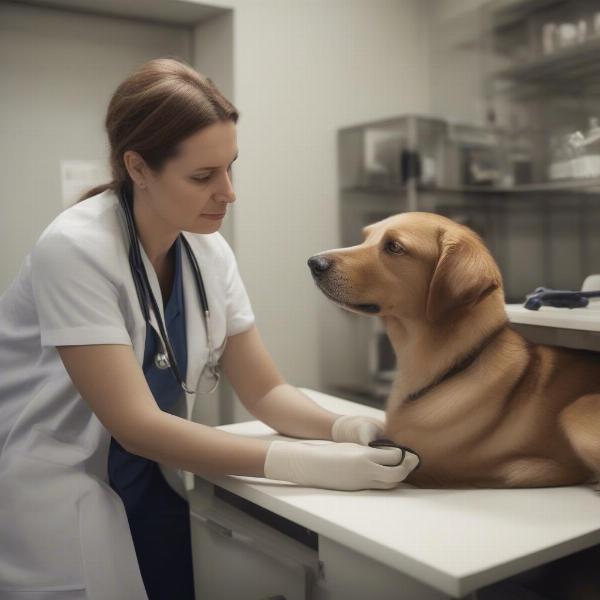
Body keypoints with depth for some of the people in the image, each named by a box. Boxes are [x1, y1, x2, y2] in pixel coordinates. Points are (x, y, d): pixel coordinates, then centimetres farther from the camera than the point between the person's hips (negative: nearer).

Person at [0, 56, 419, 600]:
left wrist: (347, 427, -22)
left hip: (150, 488, 5)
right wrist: (308, 463, -32)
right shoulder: (76, 249, -25)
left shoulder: (210, 253, -6)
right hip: (50, 507, -5)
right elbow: (135, 423, -28)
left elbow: (264, 390, -2)